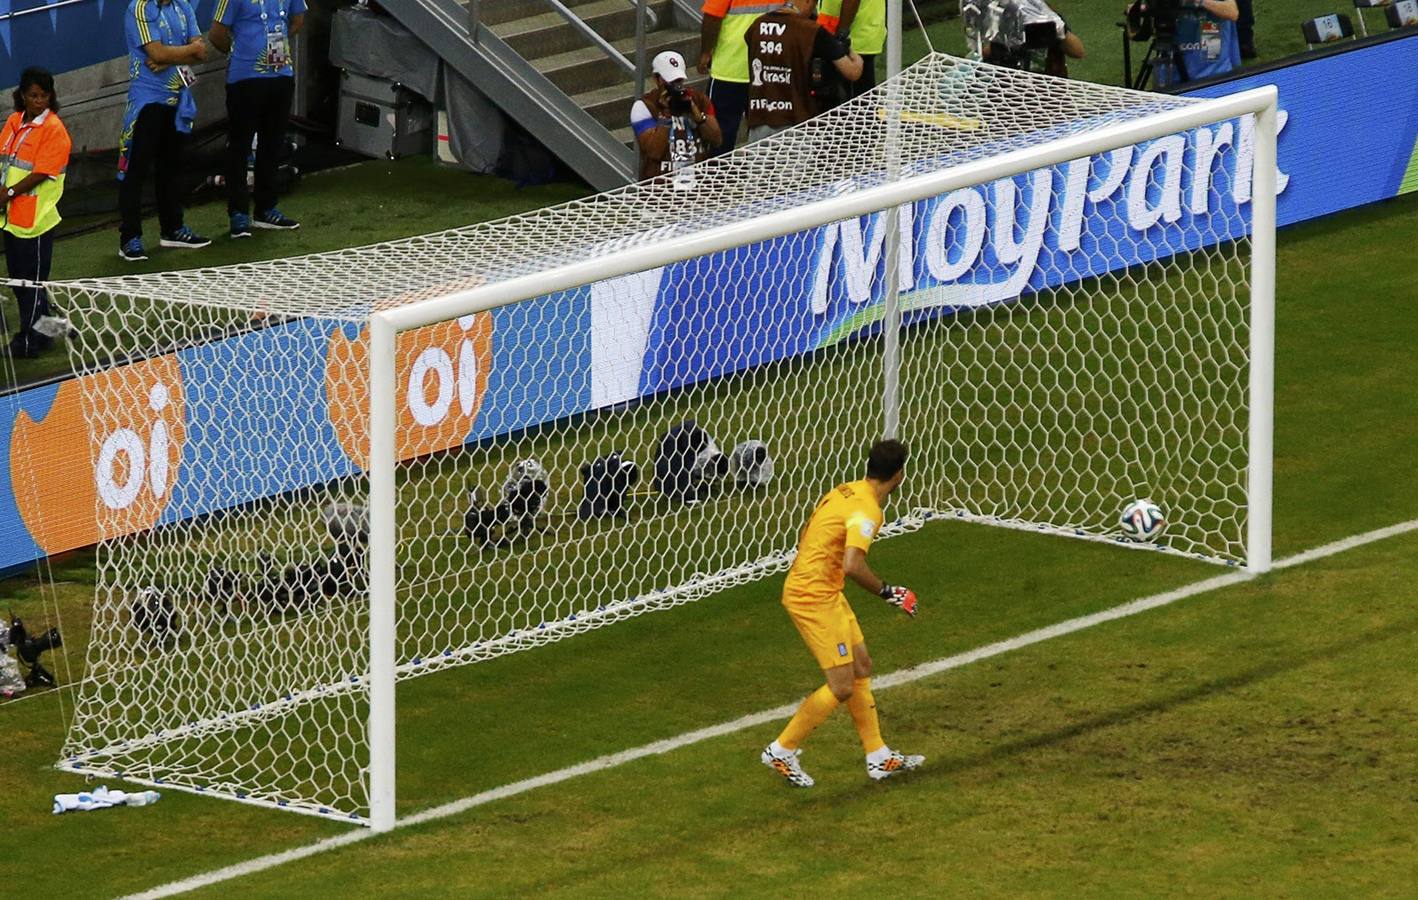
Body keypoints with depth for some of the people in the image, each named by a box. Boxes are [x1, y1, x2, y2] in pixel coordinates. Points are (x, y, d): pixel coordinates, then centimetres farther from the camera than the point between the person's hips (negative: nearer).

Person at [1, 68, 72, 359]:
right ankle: (44, 324, 28)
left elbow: (40, 174, -17)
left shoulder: (54, 130, -13)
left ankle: (30, 339, 10)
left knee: (33, 281, 1)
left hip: (36, 219, -7)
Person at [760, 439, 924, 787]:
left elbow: (805, 539, 17)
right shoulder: (866, 510, -20)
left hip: (805, 586, 10)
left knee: (862, 667, 16)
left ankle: (879, 757, 22)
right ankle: (782, 751, 6)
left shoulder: (844, 492, 8)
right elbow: (852, 565, -32)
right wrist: (888, 592, -19)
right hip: (815, 598, -10)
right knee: (842, 687, -5)